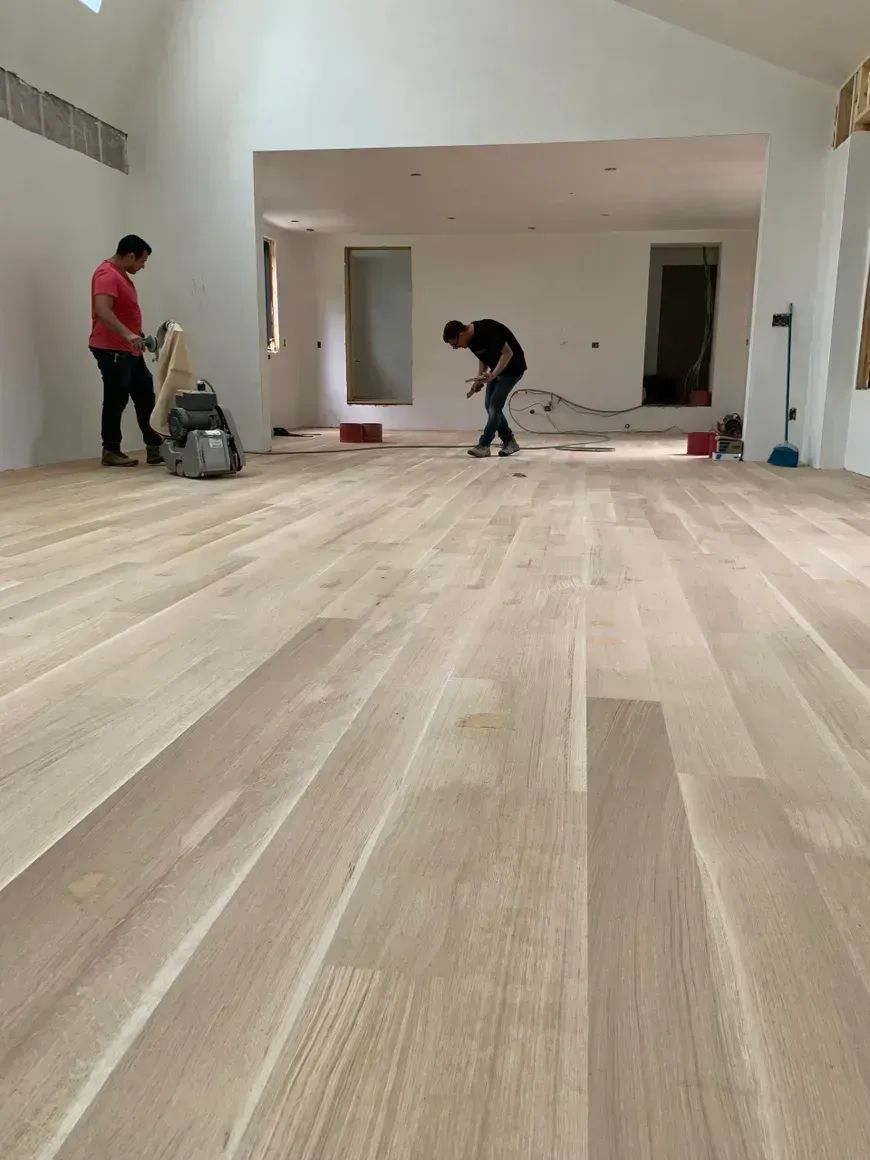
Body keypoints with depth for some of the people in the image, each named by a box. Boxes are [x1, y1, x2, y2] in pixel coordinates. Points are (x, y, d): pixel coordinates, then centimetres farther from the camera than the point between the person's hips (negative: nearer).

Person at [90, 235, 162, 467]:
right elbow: (102, 310, -31)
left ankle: (155, 447, 12)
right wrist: (128, 334, -42)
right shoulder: (107, 275, -16)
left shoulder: (120, 275, 17)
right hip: (112, 349, -10)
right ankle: (111, 451, 3)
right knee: (116, 400, -5)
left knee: (145, 397, 8)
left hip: (129, 350, 10)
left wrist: (136, 337, 29)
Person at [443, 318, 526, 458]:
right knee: (490, 406, 7)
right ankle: (509, 442, 16)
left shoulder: (487, 331, -29)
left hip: (512, 368, -9)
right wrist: (479, 379, 2)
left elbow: (508, 353, -28)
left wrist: (493, 375, -33)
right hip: (496, 369, 9)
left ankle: (483, 445, -5)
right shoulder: (470, 339, -2)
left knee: (495, 406, -11)